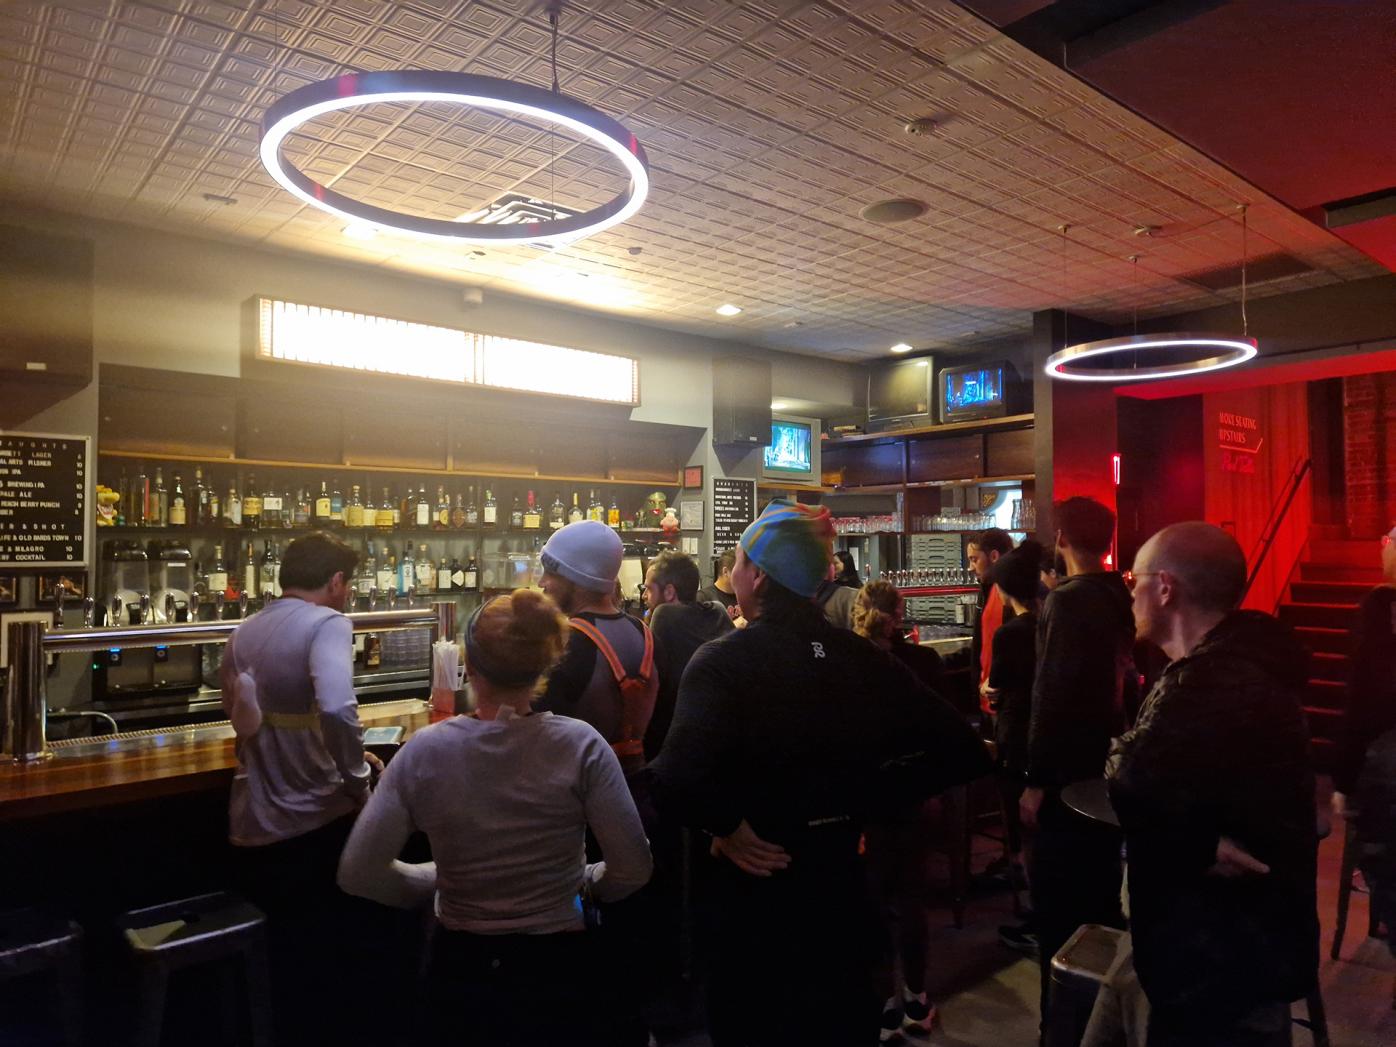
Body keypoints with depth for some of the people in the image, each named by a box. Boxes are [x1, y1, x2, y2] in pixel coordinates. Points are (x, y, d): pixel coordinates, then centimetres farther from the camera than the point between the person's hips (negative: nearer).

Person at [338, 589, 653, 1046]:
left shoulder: (425, 751, -14)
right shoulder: (579, 743, -19)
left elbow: (357, 873, -10)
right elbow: (632, 870, -16)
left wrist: (434, 881, 6)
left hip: (460, 971, 2)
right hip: (558, 971, -1)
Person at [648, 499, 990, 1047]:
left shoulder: (722, 662, -20)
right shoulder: (863, 658, -5)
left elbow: (678, 780, -35)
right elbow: (961, 751, -4)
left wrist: (726, 823, -16)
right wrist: (860, 796, -1)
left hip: (754, 895, -4)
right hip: (841, 889, 4)